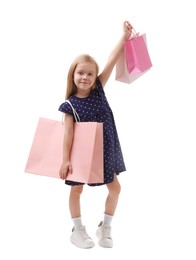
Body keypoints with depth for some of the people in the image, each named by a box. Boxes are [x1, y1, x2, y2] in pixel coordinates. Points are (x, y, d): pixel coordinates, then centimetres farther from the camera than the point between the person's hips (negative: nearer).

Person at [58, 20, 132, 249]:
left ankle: (105, 227, 27)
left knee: (115, 188, 10)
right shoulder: (70, 104, -15)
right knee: (76, 189, 11)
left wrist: (124, 36, -18)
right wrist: (65, 160, -21)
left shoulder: (98, 90, -6)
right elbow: (68, 133, -17)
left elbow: (112, 62, -13)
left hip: (105, 149, 4)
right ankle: (78, 230, 28)